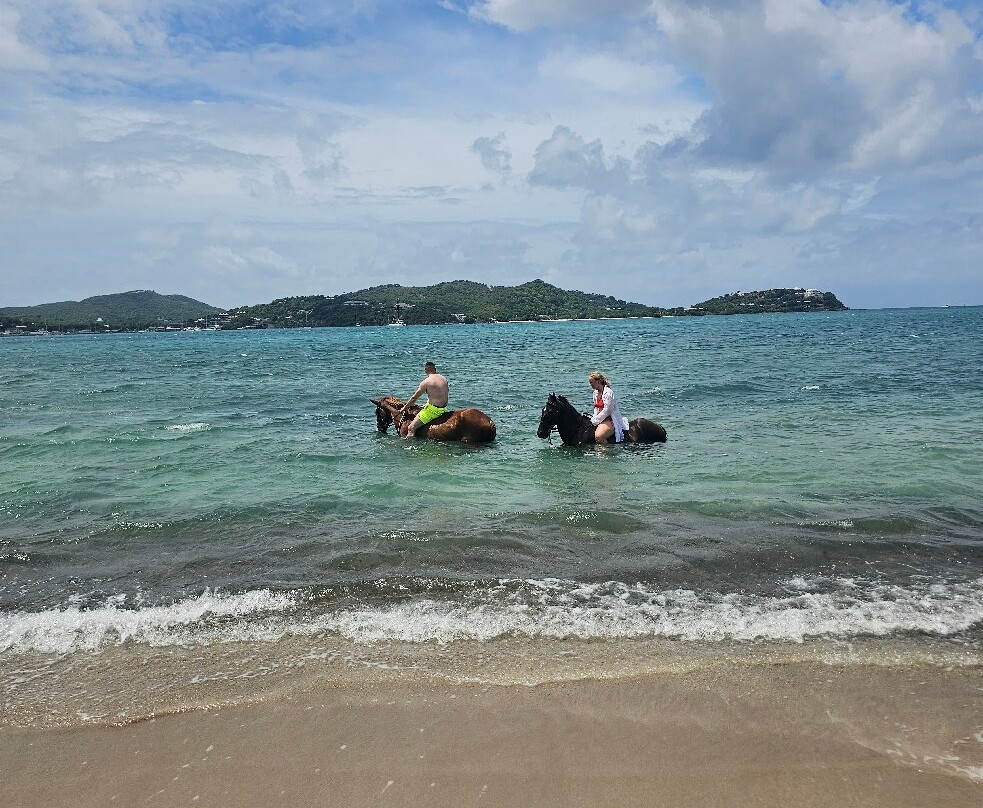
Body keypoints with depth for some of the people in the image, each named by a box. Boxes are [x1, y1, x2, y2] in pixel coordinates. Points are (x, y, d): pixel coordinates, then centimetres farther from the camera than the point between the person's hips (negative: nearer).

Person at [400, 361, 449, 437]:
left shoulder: (426, 382, -12)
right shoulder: (444, 379, 6)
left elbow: (414, 398, -3)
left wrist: (404, 408, 11)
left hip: (432, 410, -9)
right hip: (443, 409, 9)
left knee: (411, 428, -7)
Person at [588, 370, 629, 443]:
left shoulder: (608, 392, -16)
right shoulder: (596, 393, 13)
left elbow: (606, 411, -19)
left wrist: (595, 421, -15)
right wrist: (593, 419, 2)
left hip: (610, 420, -10)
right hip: (599, 419, 10)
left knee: (598, 436, -33)